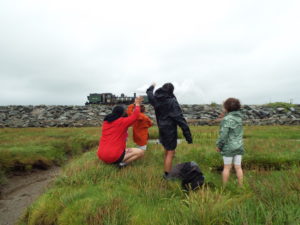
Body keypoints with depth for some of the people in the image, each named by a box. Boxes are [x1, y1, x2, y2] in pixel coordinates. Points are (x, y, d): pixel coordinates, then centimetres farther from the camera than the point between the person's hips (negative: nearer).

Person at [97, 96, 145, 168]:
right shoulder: (122, 122, -10)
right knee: (140, 152, -2)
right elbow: (135, 116, 2)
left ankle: (115, 161, 11)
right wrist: (137, 104, 17)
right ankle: (122, 163, -12)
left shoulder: (106, 122, 10)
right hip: (114, 156, -8)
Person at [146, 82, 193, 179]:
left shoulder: (156, 99, 1)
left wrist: (151, 87, 47)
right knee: (170, 153, 2)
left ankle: (166, 173, 29)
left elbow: (149, 95, 26)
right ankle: (167, 175, 8)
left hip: (162, 129, 7)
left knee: (167, 151, 19)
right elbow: (180, 119, -20)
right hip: (170, 130, -7)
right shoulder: (172, 101, -17)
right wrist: (188, 135, -18)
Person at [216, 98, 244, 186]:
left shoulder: (226, 119, -17)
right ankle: (240, 186, 20)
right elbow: (239, 133, 11)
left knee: (227, 167, 6)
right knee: (238, 167, 12)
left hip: (228, 147, -5)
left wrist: (219, 146, -7)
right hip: (239, 146, 5)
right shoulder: (239, 118, 4)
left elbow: (223, 135, -18)